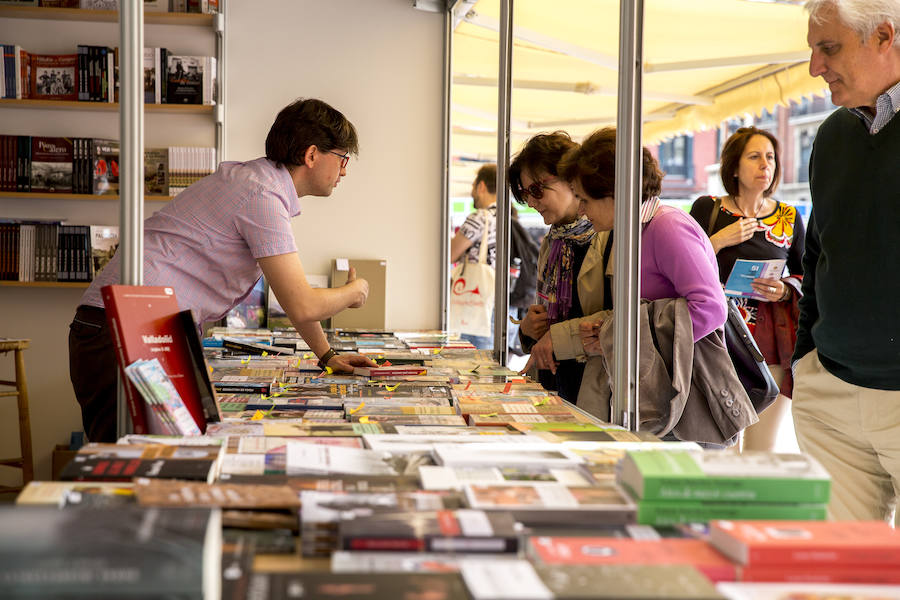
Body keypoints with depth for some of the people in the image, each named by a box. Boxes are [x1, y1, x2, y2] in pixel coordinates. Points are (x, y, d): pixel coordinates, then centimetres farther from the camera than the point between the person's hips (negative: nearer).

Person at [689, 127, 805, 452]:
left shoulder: (788, 218, 11)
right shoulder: (707, 209, 5)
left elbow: (807, 277, 15)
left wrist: (785, 290, -6)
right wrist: (719, 241, -9)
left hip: (771, 344, 2)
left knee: (762, 449, 2)